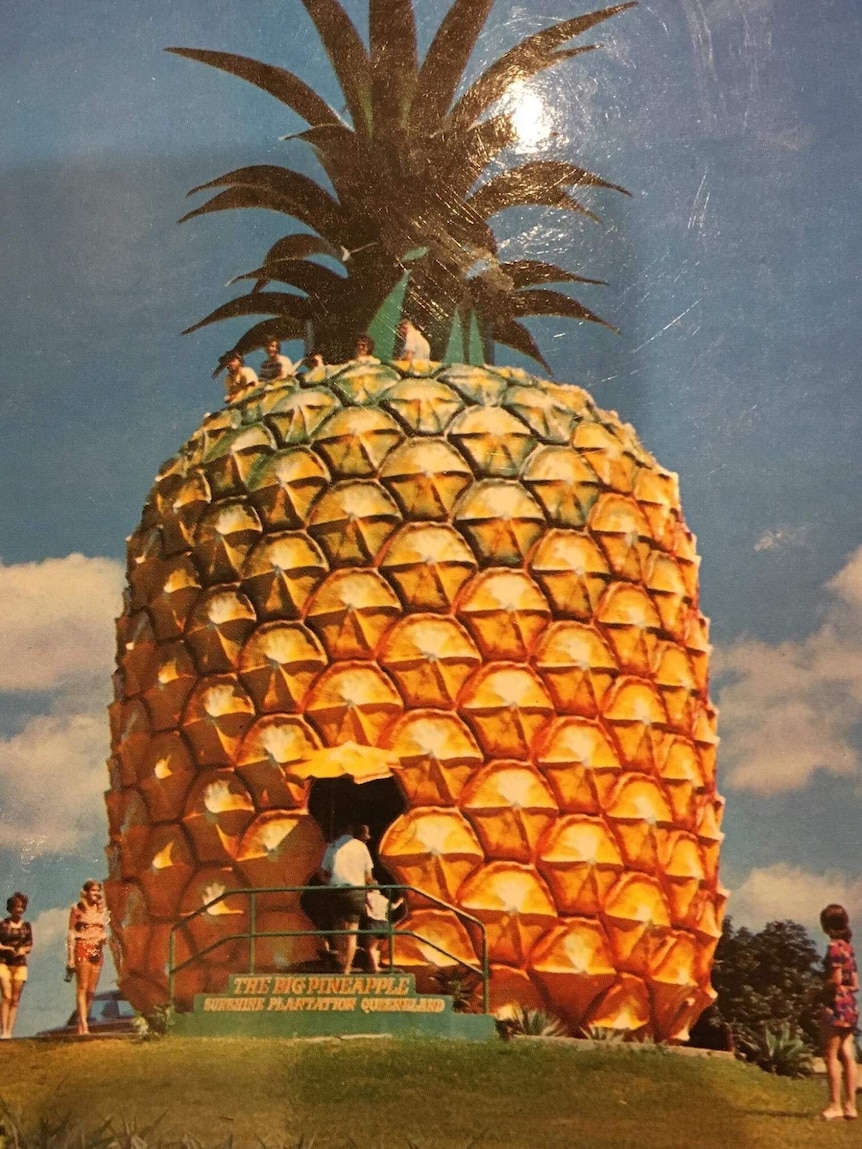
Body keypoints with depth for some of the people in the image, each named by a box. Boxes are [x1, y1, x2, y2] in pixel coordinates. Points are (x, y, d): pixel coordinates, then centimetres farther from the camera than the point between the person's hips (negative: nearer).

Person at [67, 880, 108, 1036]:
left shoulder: (101, 909, 14)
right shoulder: (77, 909, 0)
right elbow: (71, 933, -2)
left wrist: (104, 937, -3)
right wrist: (70, 957, -8)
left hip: (97, 950, 5)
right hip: (82, 949, -5)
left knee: (91, 990, 3)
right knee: (82, 987, -9)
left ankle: (81, 1023, 9)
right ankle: (83, 1025, -13)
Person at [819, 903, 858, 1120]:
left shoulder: (834, 947, -11)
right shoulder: (848, 947, 14)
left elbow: (836, 980, -17)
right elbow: (854, 984, 16)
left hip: (837, 1006, -8)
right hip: (850, 1006, 8)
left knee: (831, 1055, -4)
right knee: (847, 1055, 7)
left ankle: (835, 1105, -5)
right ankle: (850, 1105, 7)